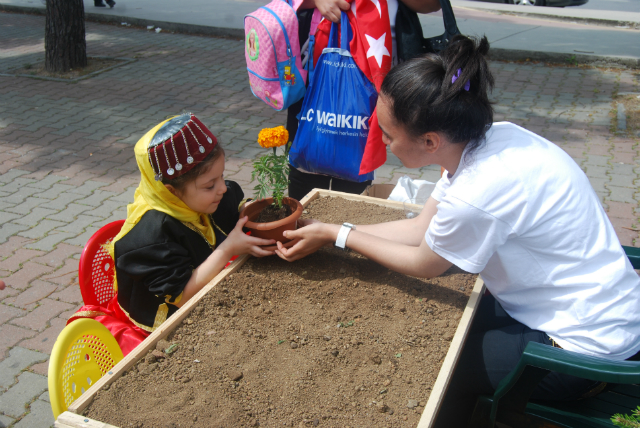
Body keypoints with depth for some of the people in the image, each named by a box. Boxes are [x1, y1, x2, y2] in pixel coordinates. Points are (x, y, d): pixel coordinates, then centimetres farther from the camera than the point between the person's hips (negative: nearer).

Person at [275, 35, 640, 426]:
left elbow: (424, 265, -13)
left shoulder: (478, 194, -34)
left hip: (584, 346, -8)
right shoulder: (486, 137, -9)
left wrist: (334, 235, -5)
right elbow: (421, 229, 1)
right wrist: (327, 229, 2)